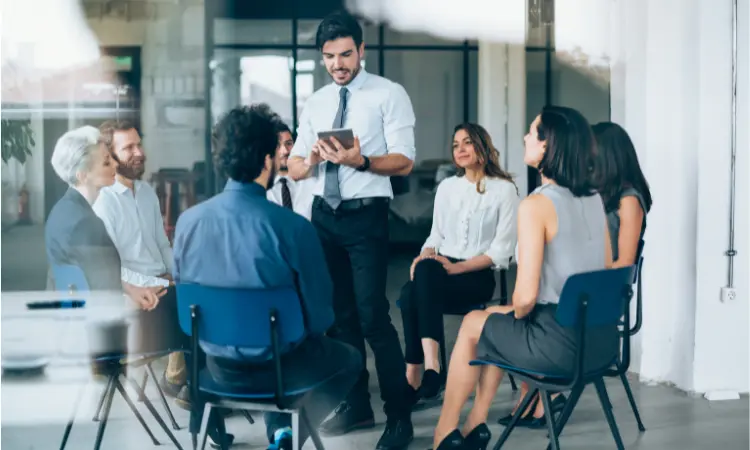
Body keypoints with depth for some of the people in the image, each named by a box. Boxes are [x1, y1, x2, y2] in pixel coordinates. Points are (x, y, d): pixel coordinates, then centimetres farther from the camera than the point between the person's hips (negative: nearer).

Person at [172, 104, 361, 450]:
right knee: (349, 358, 27)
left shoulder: (188, 221, -11)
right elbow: (319, 315, -13)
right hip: (282, 366, -4)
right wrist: (308, 331, 10)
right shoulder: (293, 227, -23)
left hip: (218, 365, 4)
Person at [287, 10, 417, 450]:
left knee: (372, 315, -9)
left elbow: (405, 161, -11)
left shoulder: (389, 94, -4)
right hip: (324, 214, 6)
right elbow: (293, 167, 9)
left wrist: (359, 160, -27)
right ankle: (357, 403, 25)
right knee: (339, 313, 12)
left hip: (366, 216, -6)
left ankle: (400, 415, 2)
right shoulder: (316, 102, 12)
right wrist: (310, 160, -14)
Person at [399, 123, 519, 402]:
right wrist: (424, 255, -5)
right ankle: (430, 365, -34)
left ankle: (414, 374, -37)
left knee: (426, 273, -35)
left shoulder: (504, 190, 2)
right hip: (441, 269, 4)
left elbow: (502, 248, -5)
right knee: (410, 293, -32)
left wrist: (458, 267, -16)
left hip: (478, 276, -4)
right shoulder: (446, 187, 19)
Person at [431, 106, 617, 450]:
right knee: (496, 319, 28)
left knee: (473, 324, 19)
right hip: (602, 338, 7)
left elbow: (526, 296, -21)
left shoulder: (535, 204, -17)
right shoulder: (594, 198, 6)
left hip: (562, 344, -7)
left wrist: (516, 312, 3)